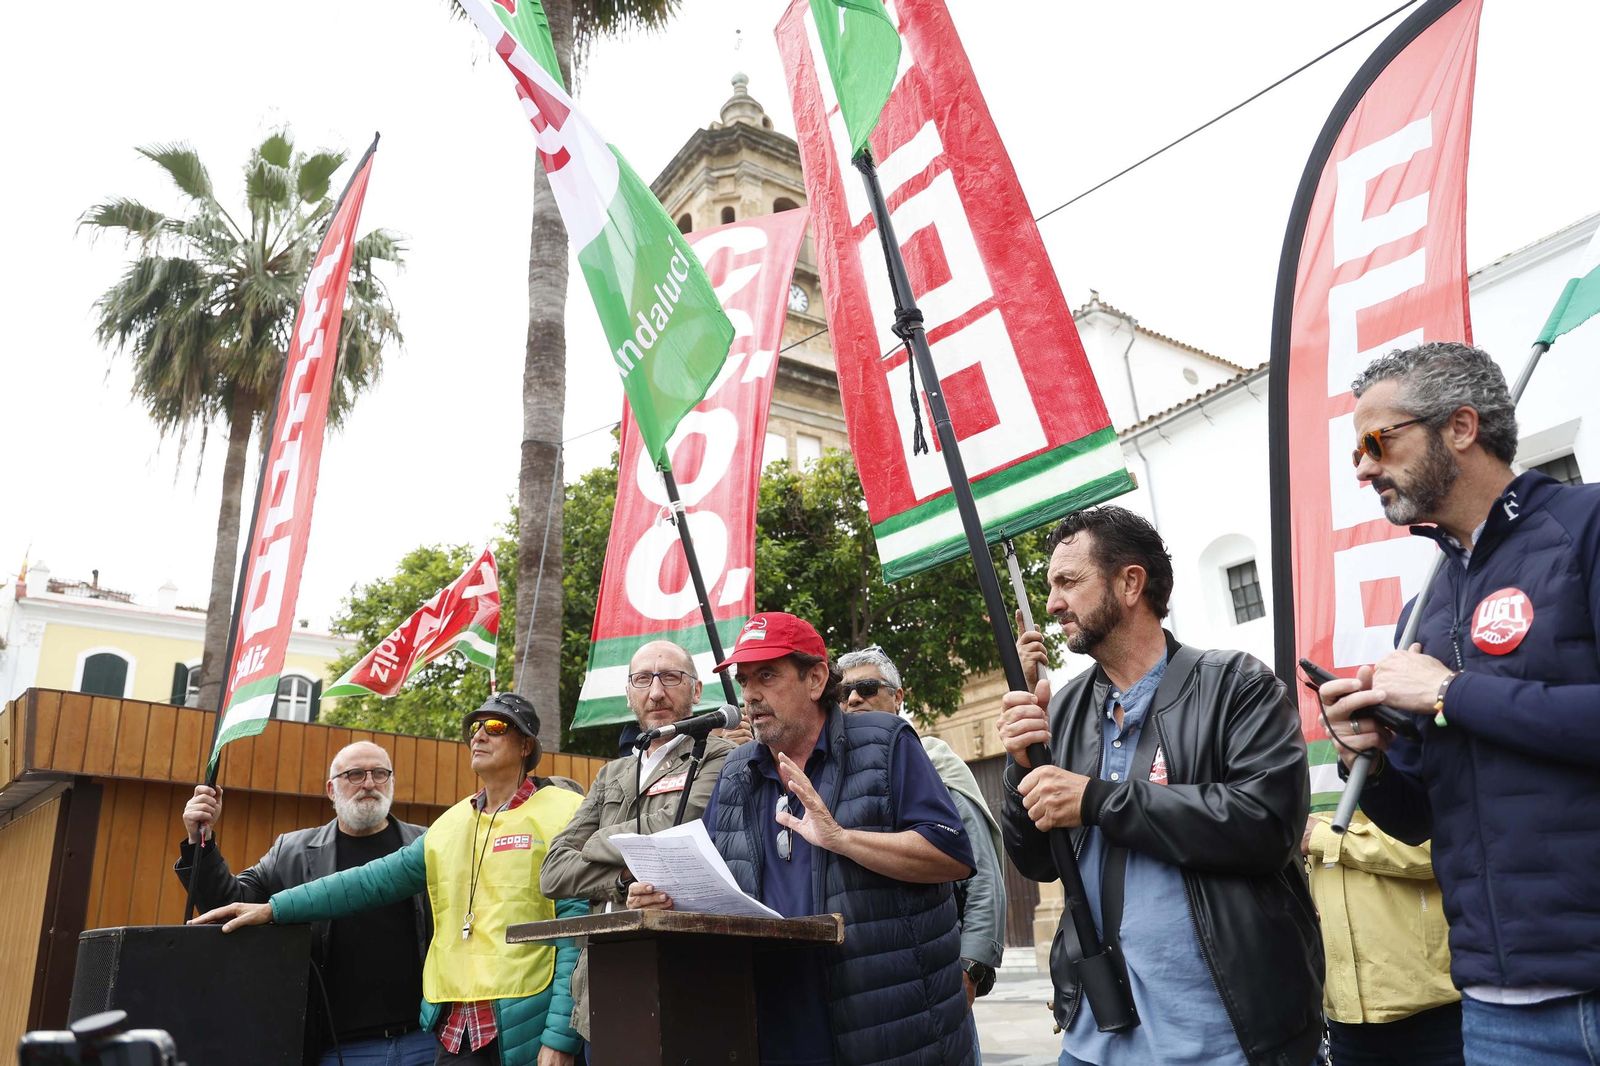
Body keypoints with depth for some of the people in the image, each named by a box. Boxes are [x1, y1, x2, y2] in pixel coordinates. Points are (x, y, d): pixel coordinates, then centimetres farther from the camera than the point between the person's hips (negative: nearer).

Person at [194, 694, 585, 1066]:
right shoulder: (450, 824, 13)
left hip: (529, 1028, -5)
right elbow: (375, 880, 12)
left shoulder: (563, 815, -6)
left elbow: (577, 926, -12)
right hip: (456, 1030, 5)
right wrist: (273, 910, 6)